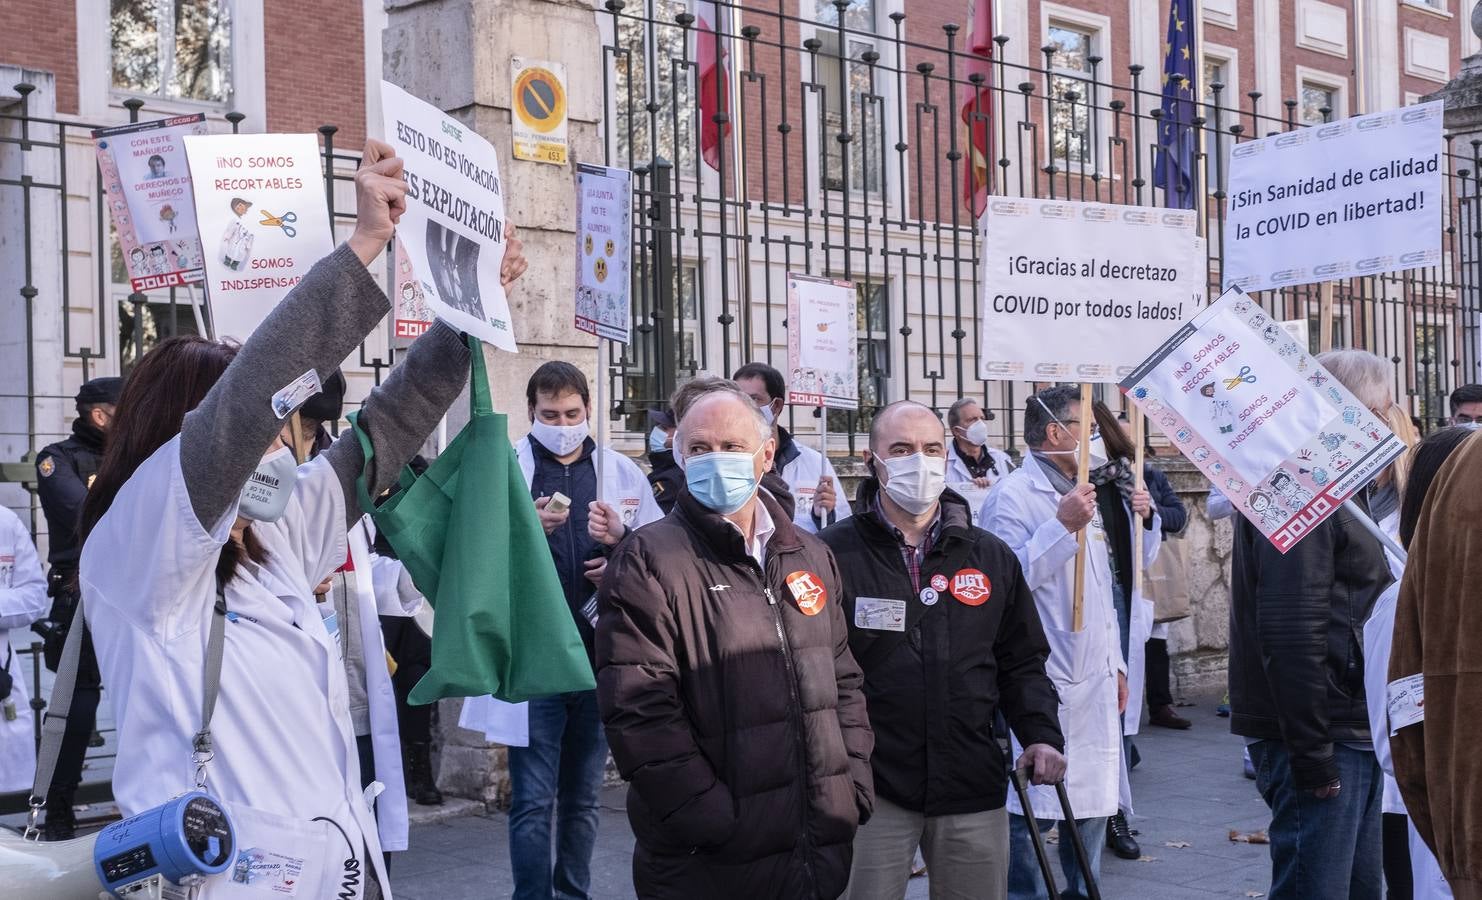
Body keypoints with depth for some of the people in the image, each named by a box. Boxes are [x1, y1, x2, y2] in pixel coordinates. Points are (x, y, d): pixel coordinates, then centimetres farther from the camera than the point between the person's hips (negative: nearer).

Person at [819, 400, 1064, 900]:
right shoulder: (832, 554, -4)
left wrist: (1042, 734, 0)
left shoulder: (992, 557, 10)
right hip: (871, 787, -3)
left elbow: (1022, 663, 16)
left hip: (973, 787, 4)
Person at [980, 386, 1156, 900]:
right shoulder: (1013, 496, -9)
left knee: (1094, 799, 13)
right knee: (1035, 807, -7)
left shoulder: (1082, 496, 18)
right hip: (1043, 683, -8)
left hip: (1094, 682, 9)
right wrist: (1062, 525, -24)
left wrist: (1116, 664, 22)